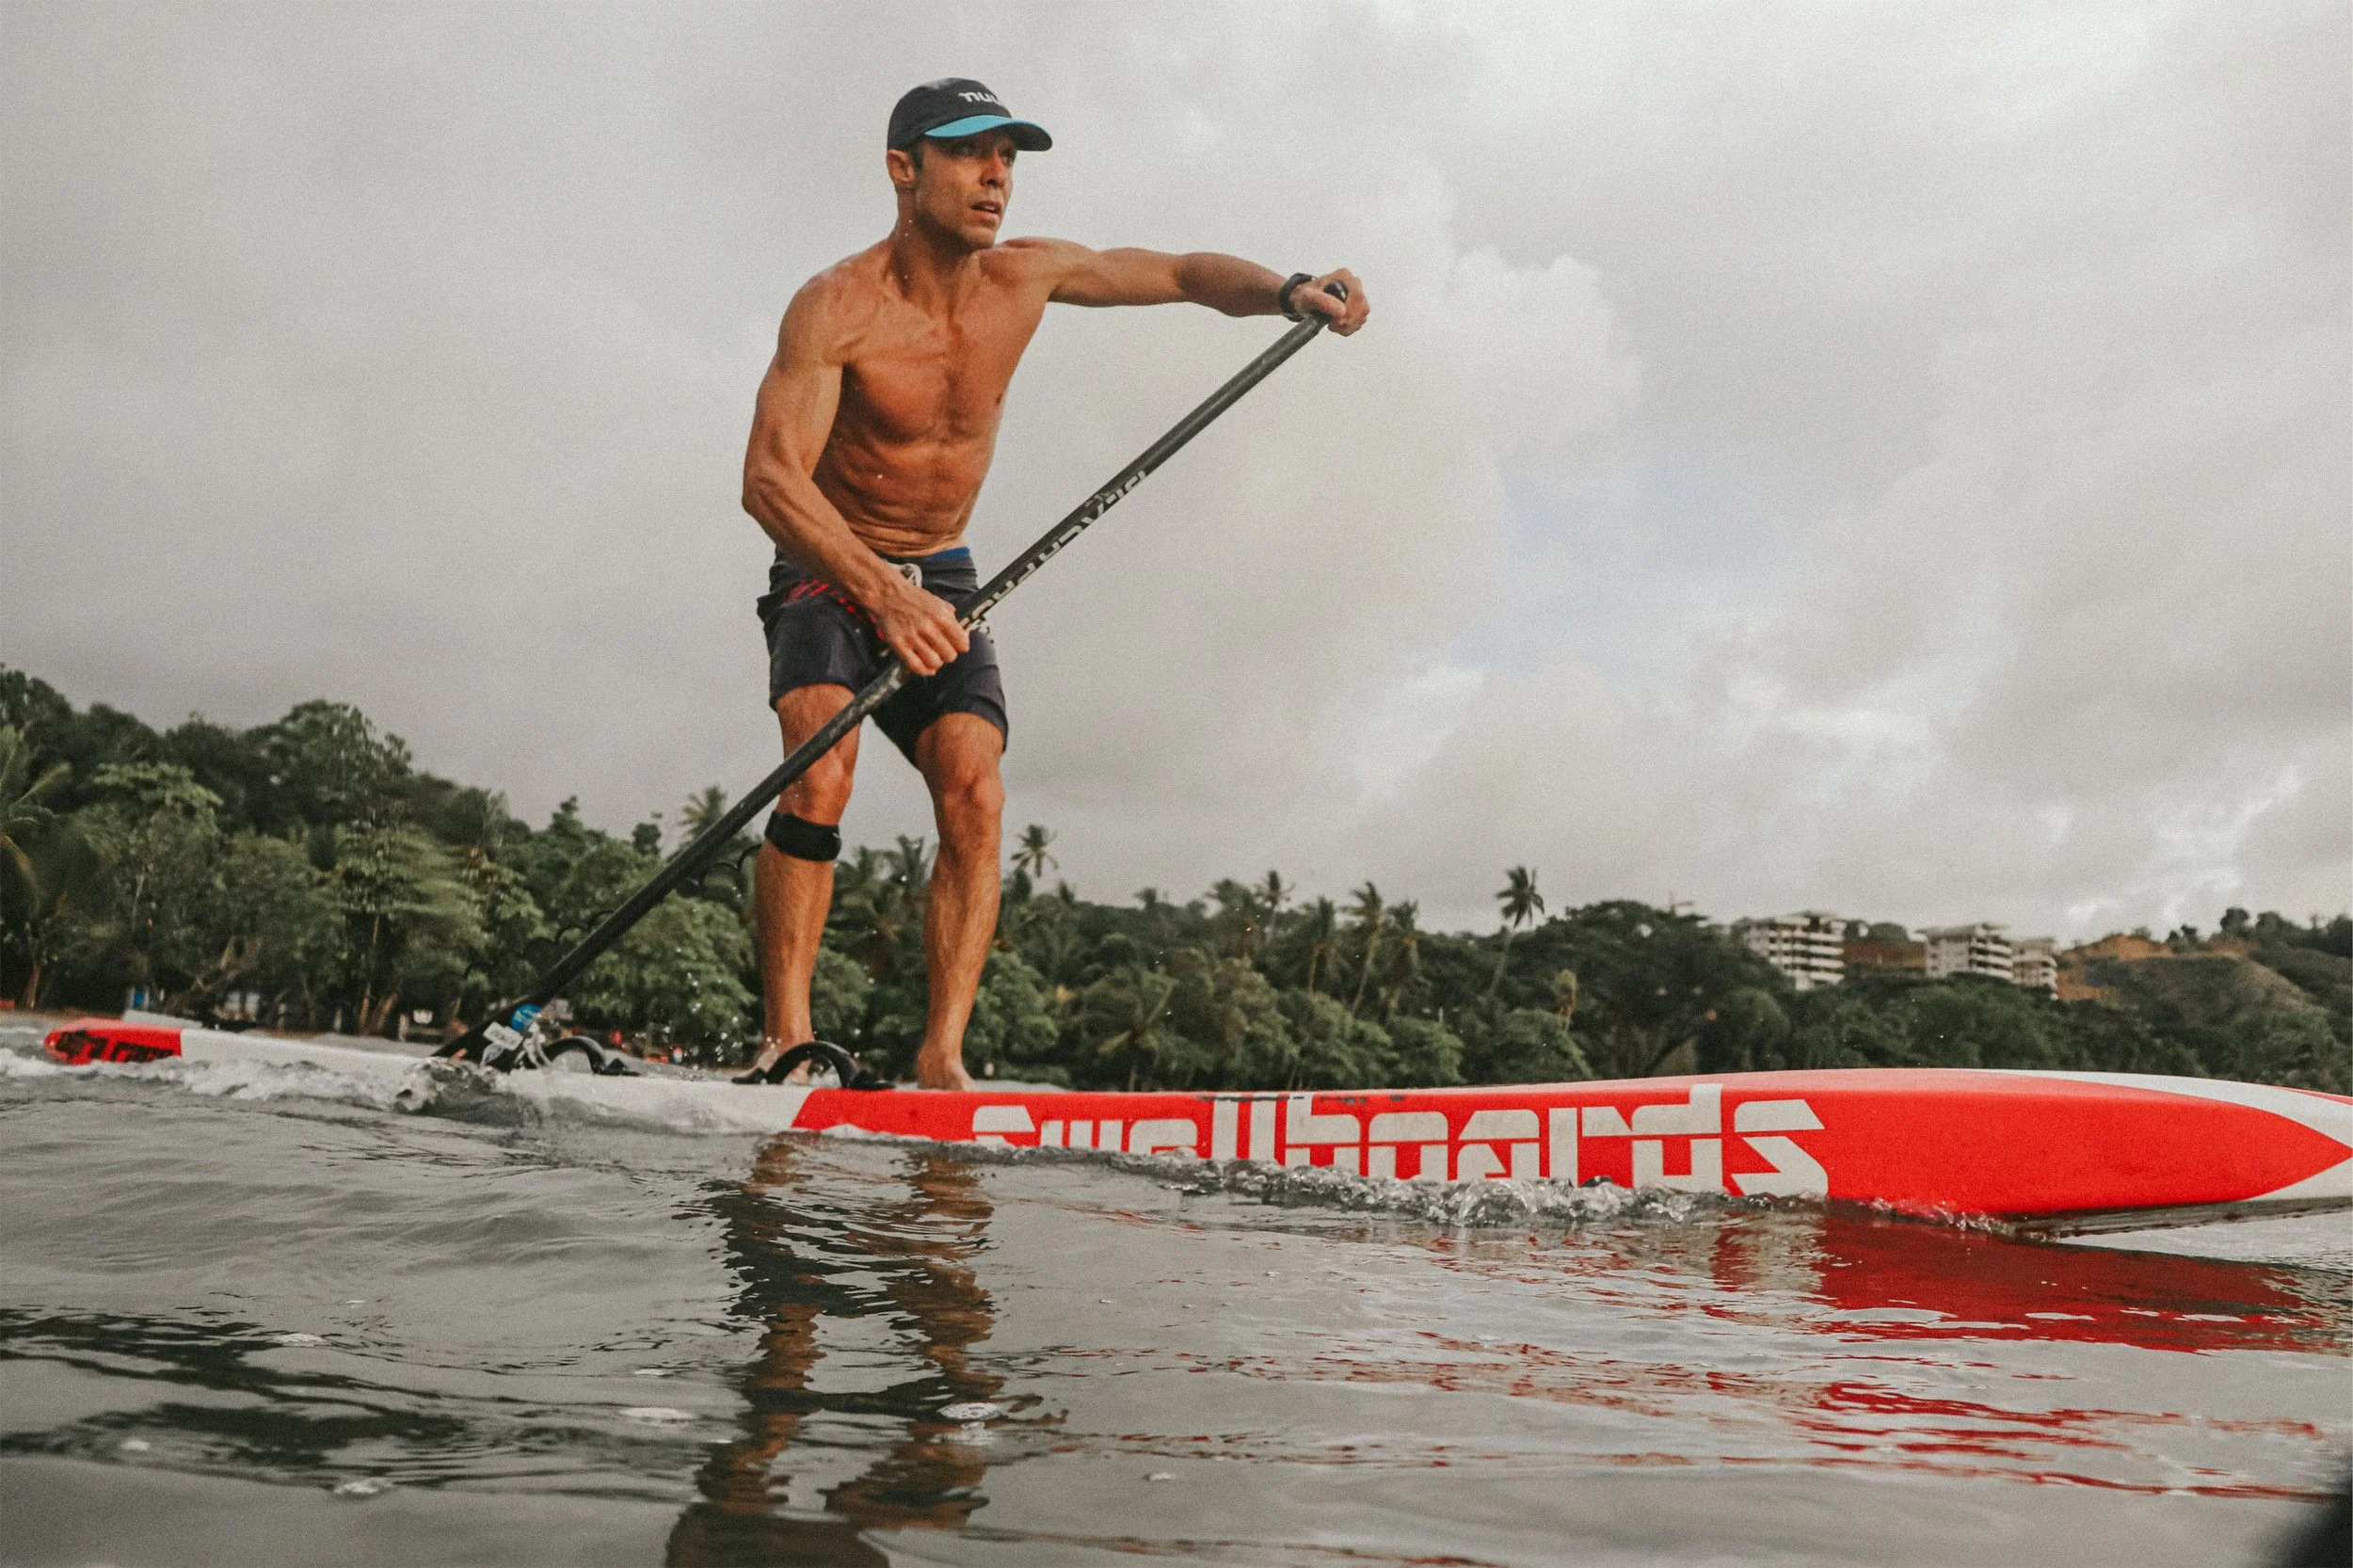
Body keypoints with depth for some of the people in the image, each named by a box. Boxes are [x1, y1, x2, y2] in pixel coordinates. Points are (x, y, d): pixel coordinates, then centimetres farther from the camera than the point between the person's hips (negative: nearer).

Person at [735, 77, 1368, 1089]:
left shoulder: (1025, 277, -1)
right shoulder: (836, 306, -17)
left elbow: (1184, 275, 8)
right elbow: (769, 479, -27)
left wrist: (1288, 292, -13)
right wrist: (878, 590, -43)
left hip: (941, 588, 4)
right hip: (829, 579, -3)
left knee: (975, 795, -18)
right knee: (822, 771, -28)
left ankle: (940, 1062, -20)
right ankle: (786, 1037, -21)